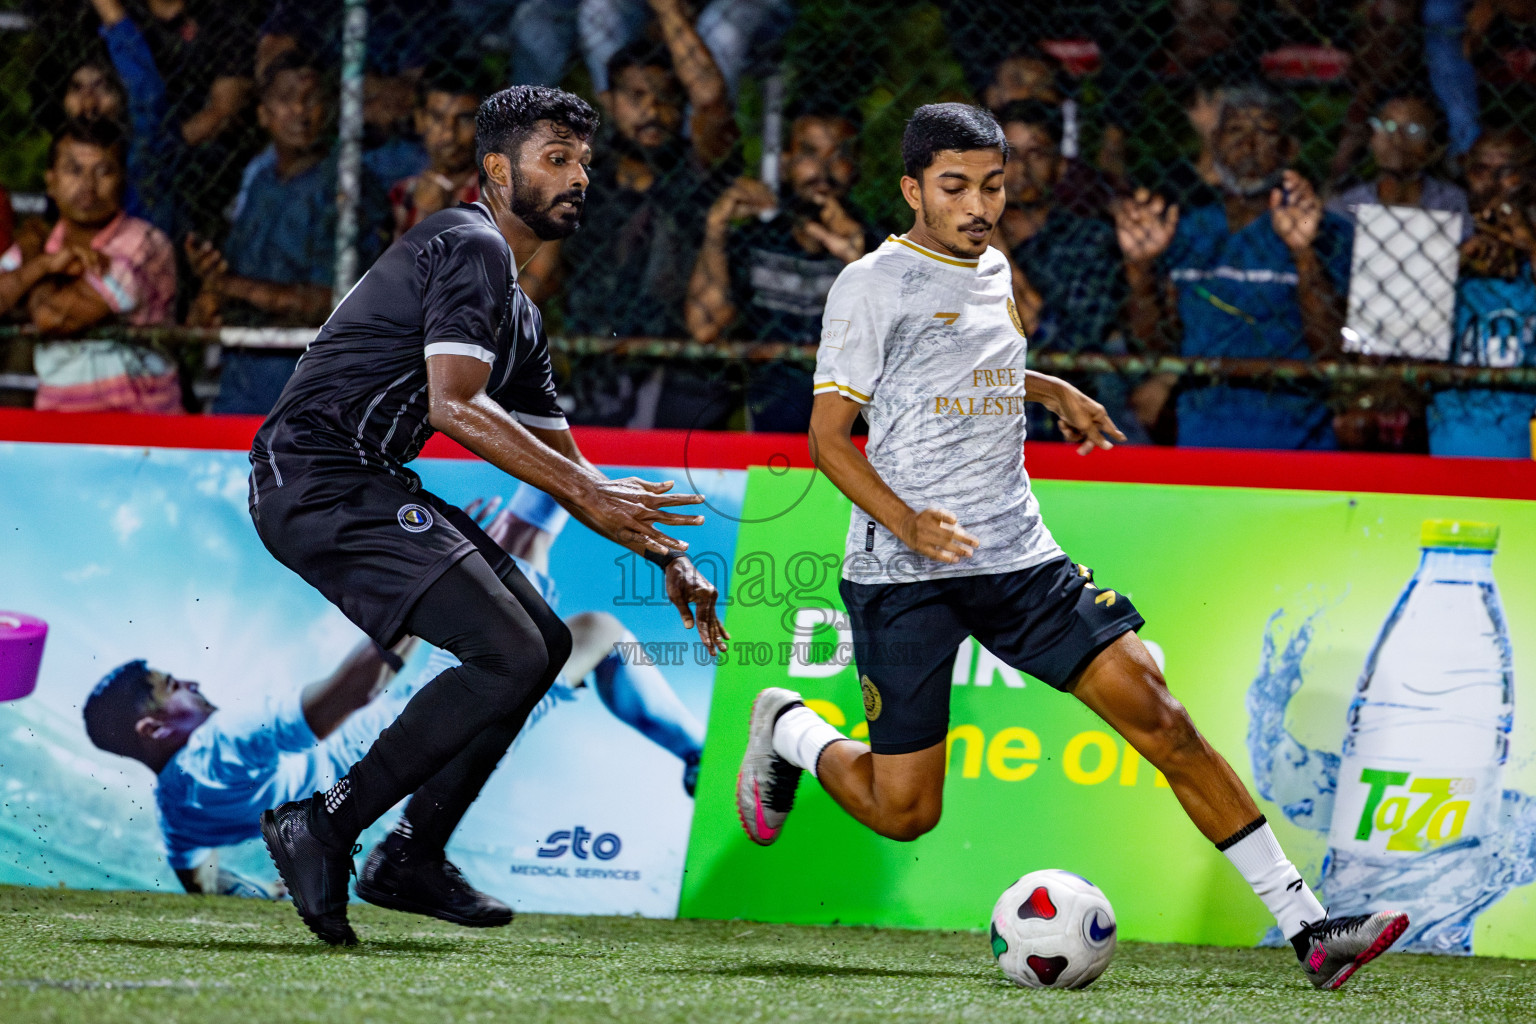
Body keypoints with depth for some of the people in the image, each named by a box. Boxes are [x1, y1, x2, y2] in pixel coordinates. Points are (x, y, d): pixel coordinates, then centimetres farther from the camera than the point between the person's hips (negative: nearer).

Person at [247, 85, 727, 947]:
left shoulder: (520, 315, 22)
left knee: (545, 641, 12)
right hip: (318, 479, -10)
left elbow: (560, 457, 28)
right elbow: (454, 406, -21)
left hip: (366, 486, 10)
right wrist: (587, 494, -21)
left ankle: (414, 859, 12)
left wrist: (667, 556, 21)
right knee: (510, 655, -16)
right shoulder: (472, 248, -9)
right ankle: (323, 828, -12)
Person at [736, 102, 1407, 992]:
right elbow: (829, 433, -9)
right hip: (903, 576, -5)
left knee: (1155, 711, -9)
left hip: (1018, 557, 6)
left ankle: (1307, 926, -12)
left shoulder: (993, 272, 15)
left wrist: (1055, 391, 32)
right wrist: (908, 523, -23)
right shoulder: (874, 285, -6)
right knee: (903, 812, -4)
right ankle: (789, 732, 30)